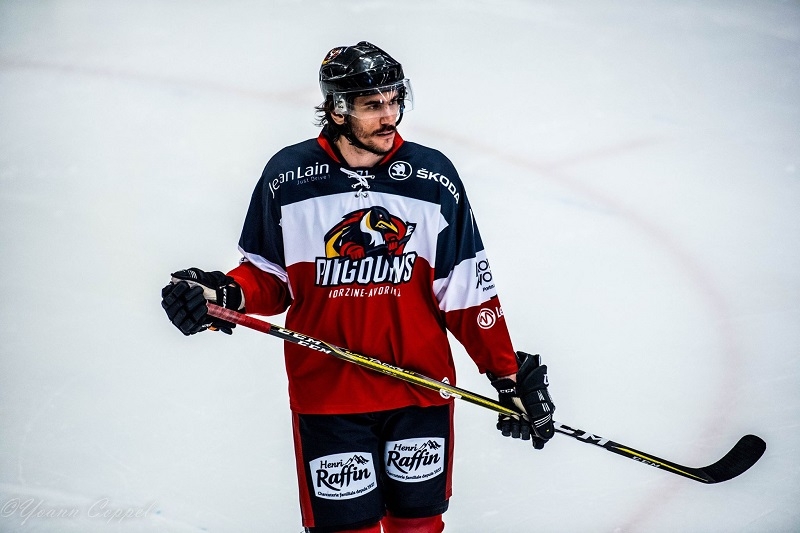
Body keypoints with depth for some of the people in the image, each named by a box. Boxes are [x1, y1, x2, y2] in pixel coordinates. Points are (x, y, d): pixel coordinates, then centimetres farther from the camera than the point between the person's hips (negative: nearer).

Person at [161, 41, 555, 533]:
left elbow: (466, 290, 2)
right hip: (325, 394, -1)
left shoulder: (433, 177, -2)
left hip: (421, 388, 1)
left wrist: (509, 374, 0)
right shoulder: (288, 177, -5)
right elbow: (270, 276, 5)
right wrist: (225, 294, -15)